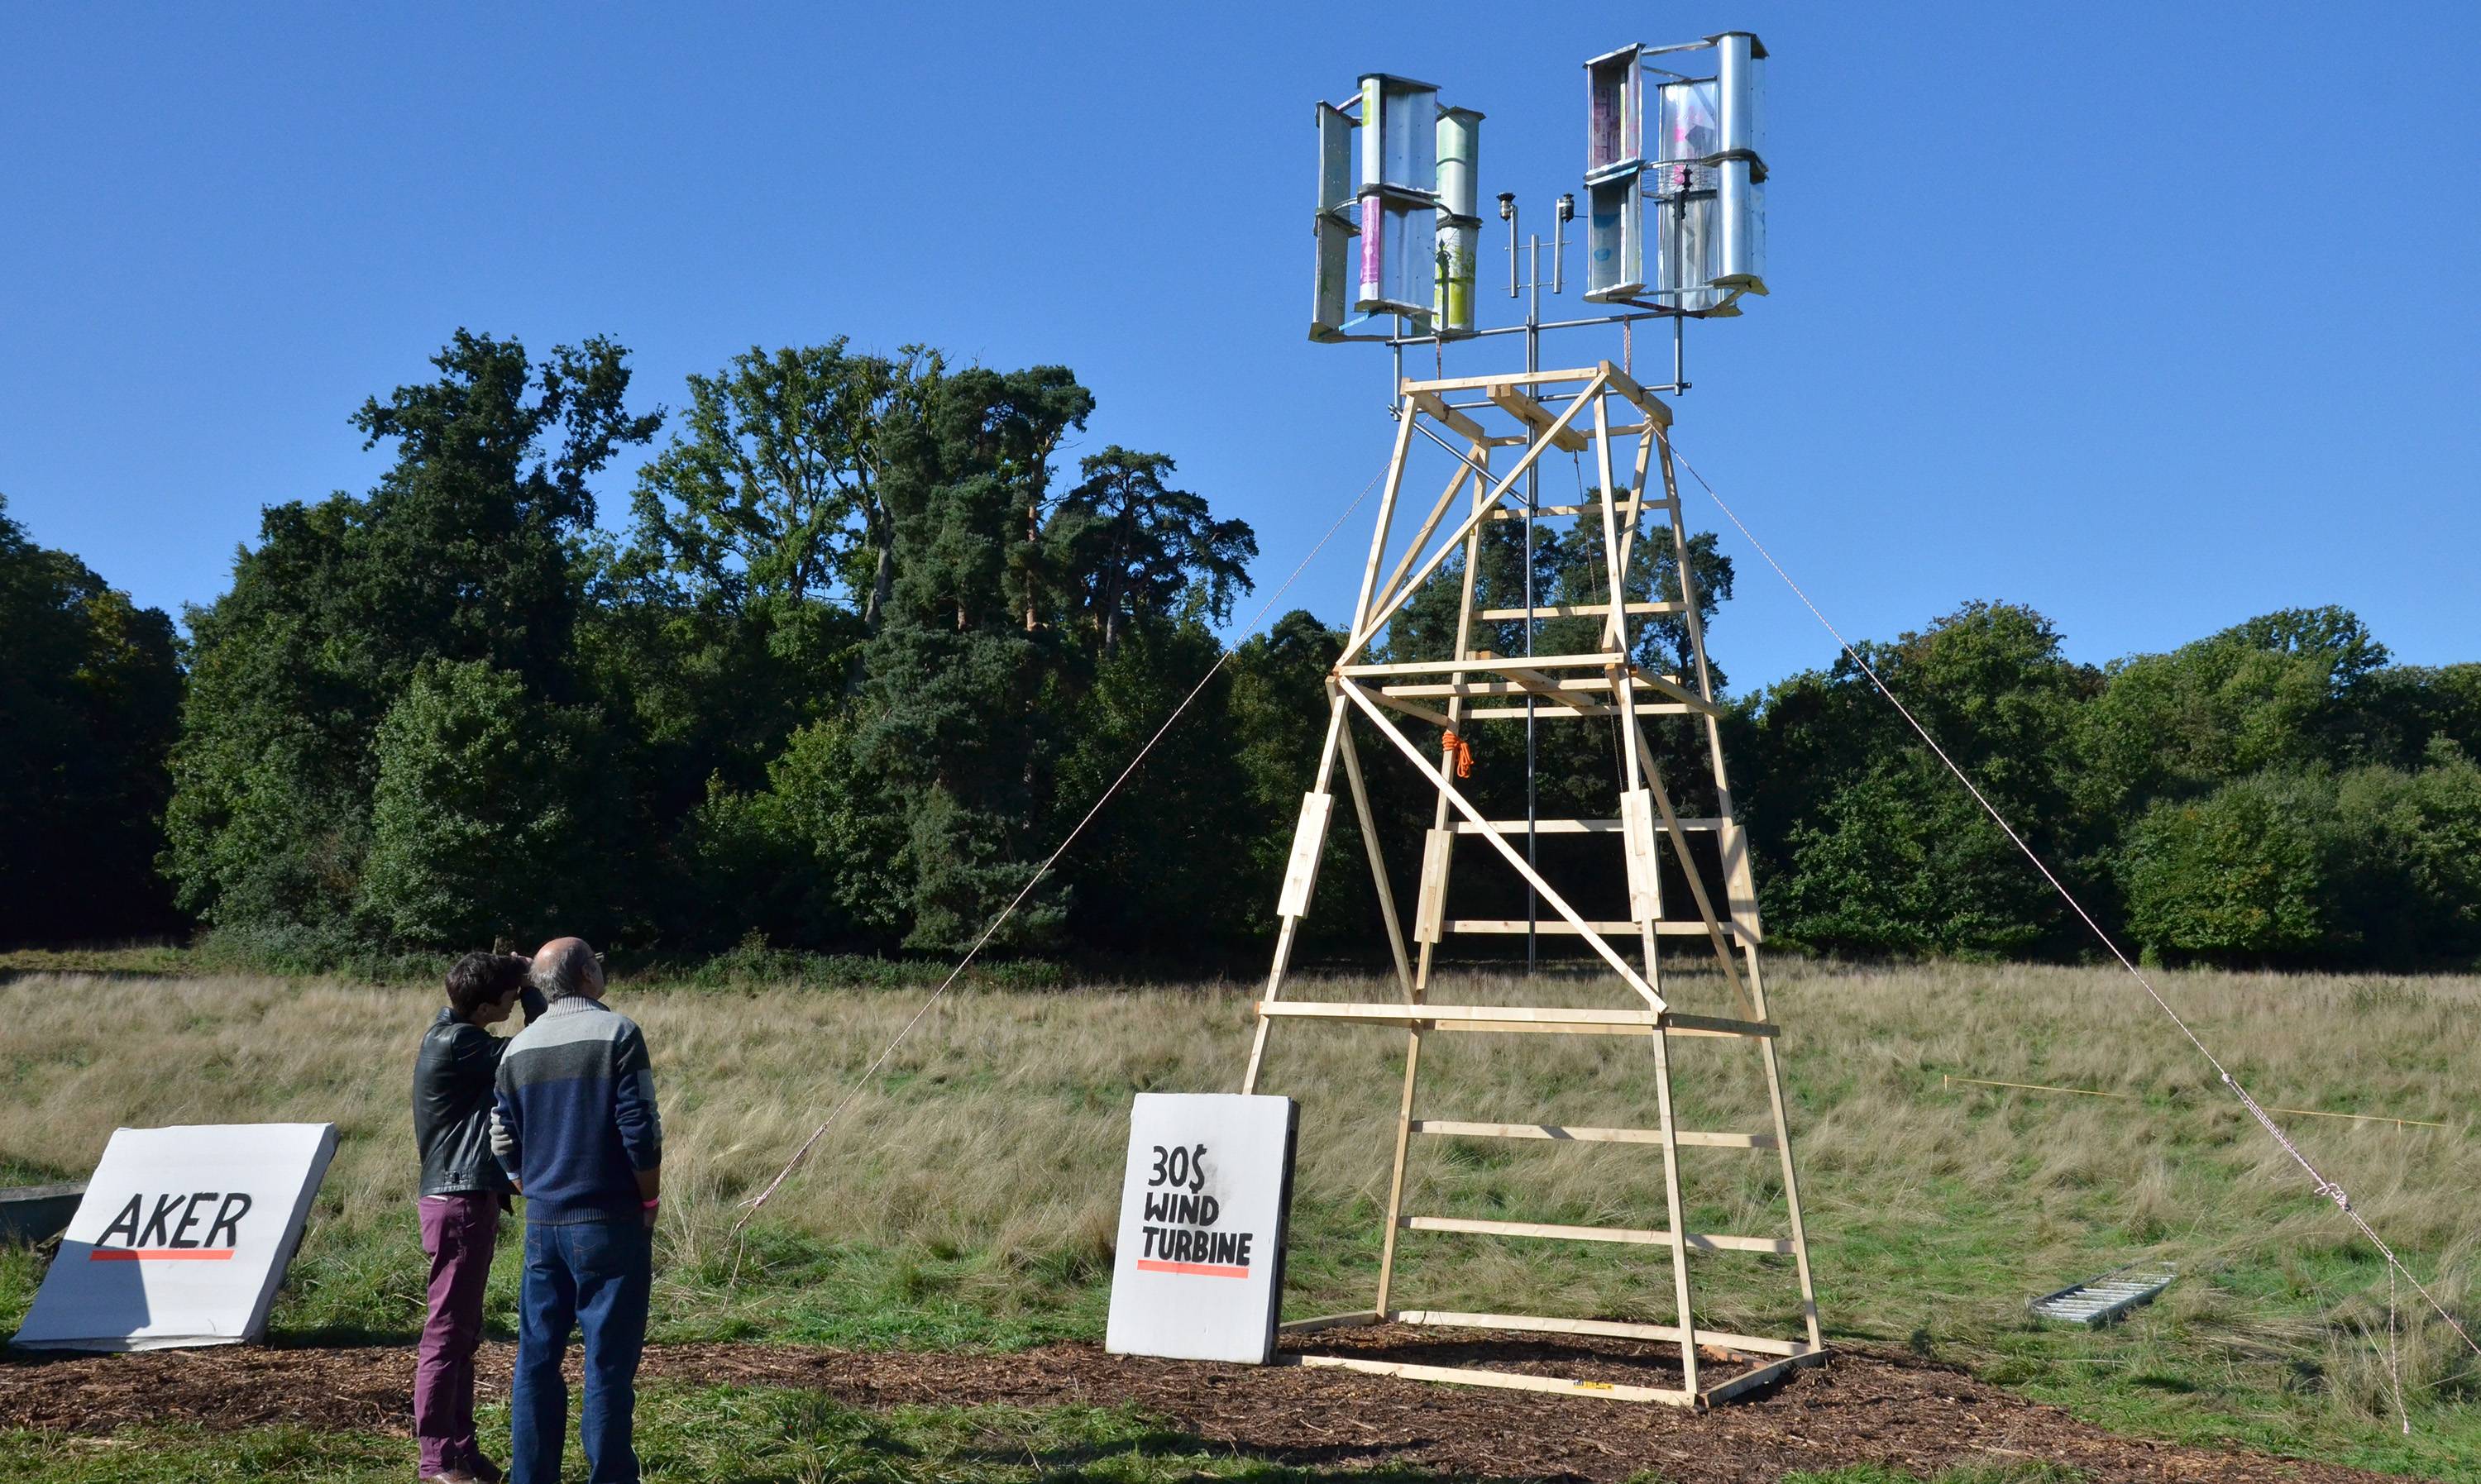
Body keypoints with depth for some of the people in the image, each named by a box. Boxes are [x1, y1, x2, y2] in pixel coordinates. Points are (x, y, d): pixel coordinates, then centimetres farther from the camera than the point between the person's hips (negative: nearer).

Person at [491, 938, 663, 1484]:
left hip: (543, 1224, 5)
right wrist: (650, 1200, -2)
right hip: (610, 1222, -5)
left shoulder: (518, 1048, 7)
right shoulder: (616, 1033, -10)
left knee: (537, 1357, 11)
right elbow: (640, 1131, -14)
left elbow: (505, 1144, 11)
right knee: (608, 1359, 0)